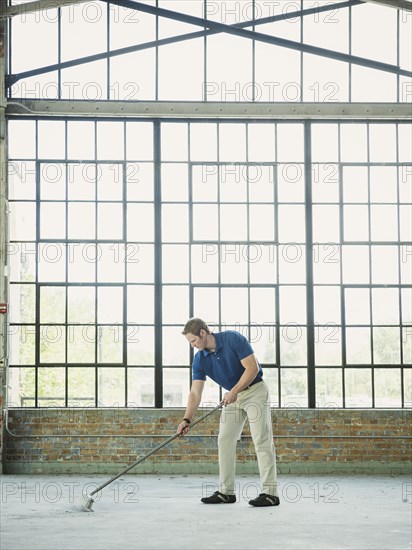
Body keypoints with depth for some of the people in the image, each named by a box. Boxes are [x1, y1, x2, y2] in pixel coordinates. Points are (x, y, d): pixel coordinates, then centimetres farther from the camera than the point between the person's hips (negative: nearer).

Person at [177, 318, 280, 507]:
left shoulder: (233, 339, -21)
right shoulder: (199, 360, -5)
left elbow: (252, 367, -23)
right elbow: (195, 392, -9)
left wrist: (234, 391, -28)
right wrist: (187, 419, -21)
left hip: (255, 391, -7)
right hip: (233, 396, 7)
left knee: (262, 440, -12)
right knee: (224, 440, 2)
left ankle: (270, 493, -13)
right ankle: (226, 491, 7)